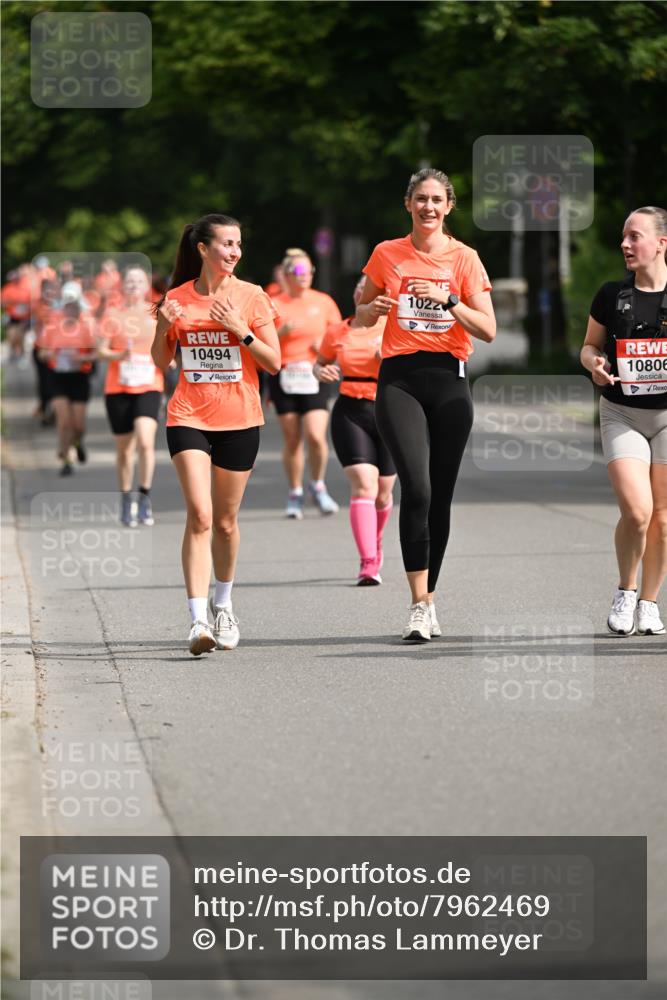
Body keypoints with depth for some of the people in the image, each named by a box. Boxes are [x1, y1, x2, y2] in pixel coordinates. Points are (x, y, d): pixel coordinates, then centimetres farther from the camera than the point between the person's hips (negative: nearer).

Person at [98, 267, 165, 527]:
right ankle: (126, 502, 21)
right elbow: (101, 351, 0)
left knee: (145, 440, -21)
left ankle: (144, 496, -8)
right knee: (124, 449, 6)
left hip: (149, 388, -1)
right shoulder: (113, 315, 5)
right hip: (118, 388, 1)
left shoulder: (157, 315, 7)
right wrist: (119, 355, -20)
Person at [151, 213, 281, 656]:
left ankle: (223, 604, 33)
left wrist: (242, 331, -16)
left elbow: (274, 362, -1)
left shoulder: (251, 297, -1)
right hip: (189, 417, 0)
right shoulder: (178, 299, 3)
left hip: (239, 419, 0)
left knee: (225, 520, 9)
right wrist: (165, 327, -7)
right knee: (200, 516, -16)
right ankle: (198, 619, -20)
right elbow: (161, 361, 13)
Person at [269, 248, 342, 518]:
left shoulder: (324, 302, 8)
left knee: (316, 436, -14)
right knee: (292, 440, 2)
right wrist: (281, 332, -17)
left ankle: (318, 486, 10)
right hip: (284, 378, 0)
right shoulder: (274, 305, 3)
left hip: (315, 377, 0)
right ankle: (295, 495, 16)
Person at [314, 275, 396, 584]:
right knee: (364, 487, -16)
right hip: (350, 411, 0)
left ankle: (374, 541, 41)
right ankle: (368, 564, -20)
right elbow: (320, 363, 22)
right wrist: (322, 372, -1)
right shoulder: (337, 333, 6)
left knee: (382, 492, 10)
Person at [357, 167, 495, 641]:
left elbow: (488, 330, -2)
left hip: (449, 380, 1)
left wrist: (448, 300, -16)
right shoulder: (387, 254, 6)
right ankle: (420, 606, -18)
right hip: (399, 379, -1)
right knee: (416, 487, -17)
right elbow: (363, 316, 18)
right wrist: (373, 307, -5)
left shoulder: (464, 258, 3)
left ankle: (429, 599, 18)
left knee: (440, 496, 3)